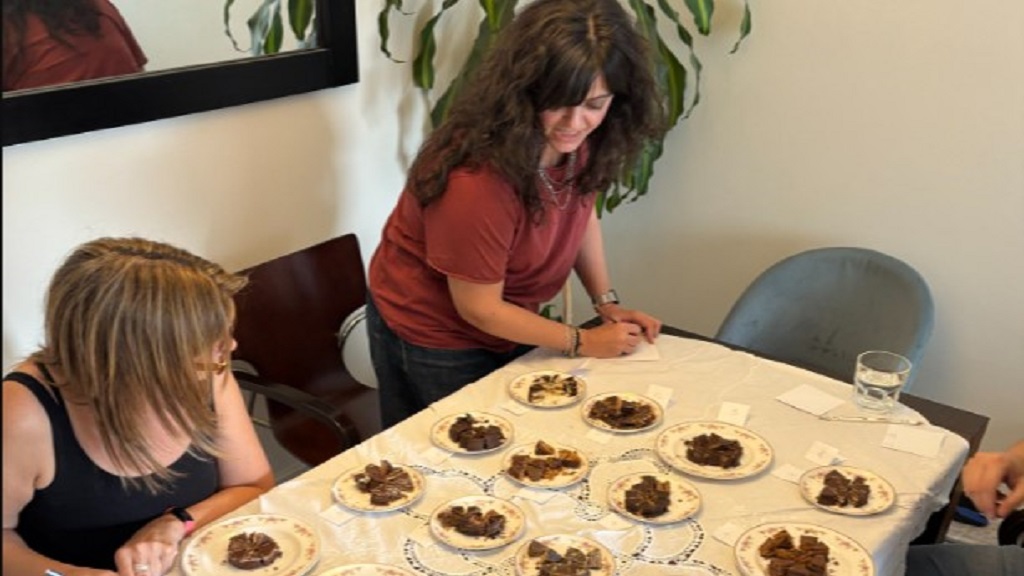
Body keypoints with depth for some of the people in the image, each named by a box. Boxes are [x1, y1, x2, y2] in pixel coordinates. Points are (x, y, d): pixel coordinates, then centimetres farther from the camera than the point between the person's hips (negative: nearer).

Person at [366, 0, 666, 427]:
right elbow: (480, 309, -25)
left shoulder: (576, 141, -16)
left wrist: (607, 303, -5)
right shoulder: (476, 180, -37)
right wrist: (583, 343, -15)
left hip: (506, 322, 6)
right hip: (437, 337, -6)